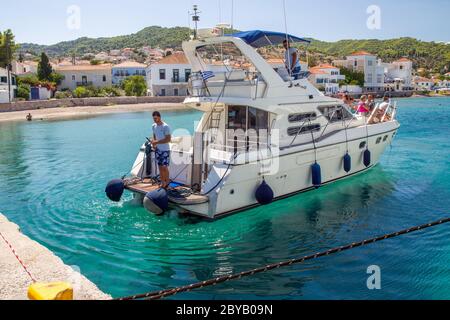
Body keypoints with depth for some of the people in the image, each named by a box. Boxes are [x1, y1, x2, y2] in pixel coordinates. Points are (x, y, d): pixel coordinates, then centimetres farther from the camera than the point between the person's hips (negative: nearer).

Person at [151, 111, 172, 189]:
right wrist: (153, 143, -3)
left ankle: (167, 182, 14)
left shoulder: (166, 126, -17)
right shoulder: (154, 126, 5)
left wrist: (157, 142, -23)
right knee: (160, 167, 10)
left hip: (165, 150, -6)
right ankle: (162, 183, 20)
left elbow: (168, 139, -20)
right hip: (157, 150, 6)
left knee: (164, 167, -4)